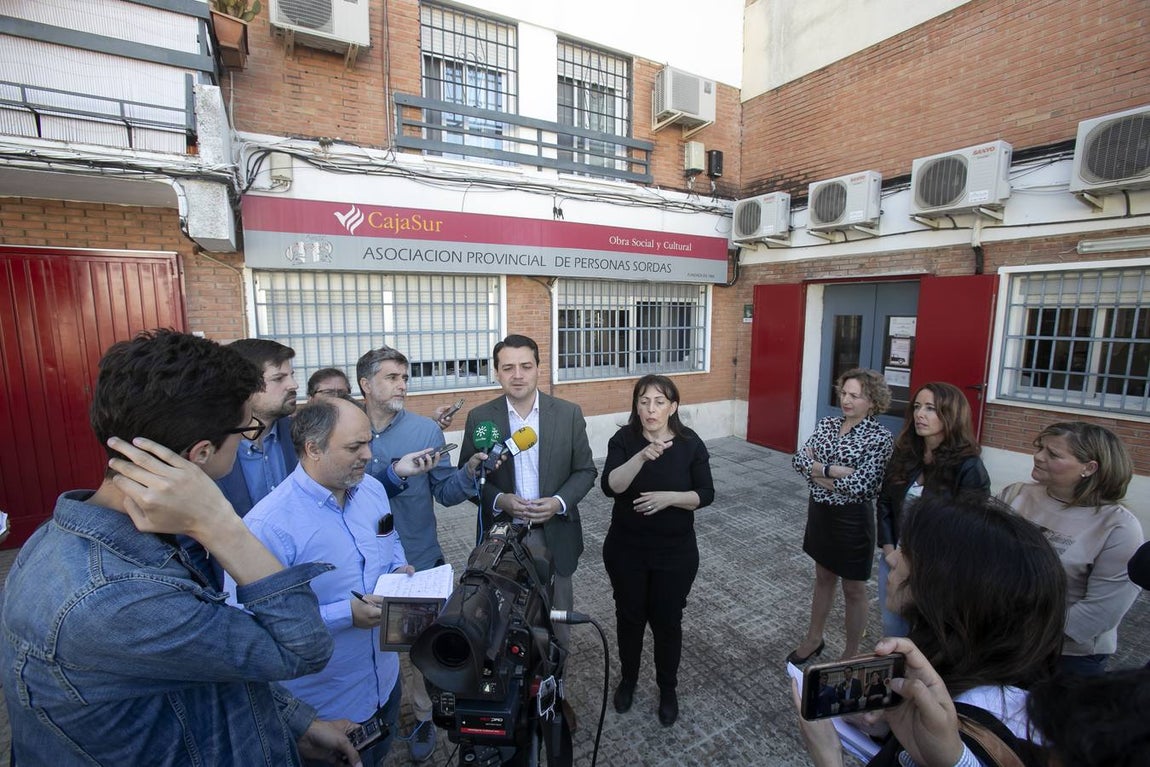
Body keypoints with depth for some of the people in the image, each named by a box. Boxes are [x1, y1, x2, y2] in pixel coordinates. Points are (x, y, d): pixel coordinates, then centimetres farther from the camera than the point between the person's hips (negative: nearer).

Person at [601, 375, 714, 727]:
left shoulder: (690, 443, -9)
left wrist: (668, 497, -23)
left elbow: (705, 494, -7)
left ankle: (668, 689, 40)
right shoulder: (623, 440, -12)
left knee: (667, 620, 15)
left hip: (676, 552, 0)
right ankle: (628, 679, 44)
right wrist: (642, 456, -38)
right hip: (626, 549, 0)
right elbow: (610, 487, -24)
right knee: (629, 616, 18)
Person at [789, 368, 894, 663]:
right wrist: (835, 471, -22)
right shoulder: (827, 424, 0)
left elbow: (861, 485, -24)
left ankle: (851, 655, 34)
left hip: (852, 518, -5)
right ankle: (814, 639, 41)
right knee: (823, 578, 22)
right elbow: (799, 460, -9)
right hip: (820, 511, 6)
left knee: (853, 589, 13)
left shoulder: (879, 437, -16)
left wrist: (818, 470, -16)